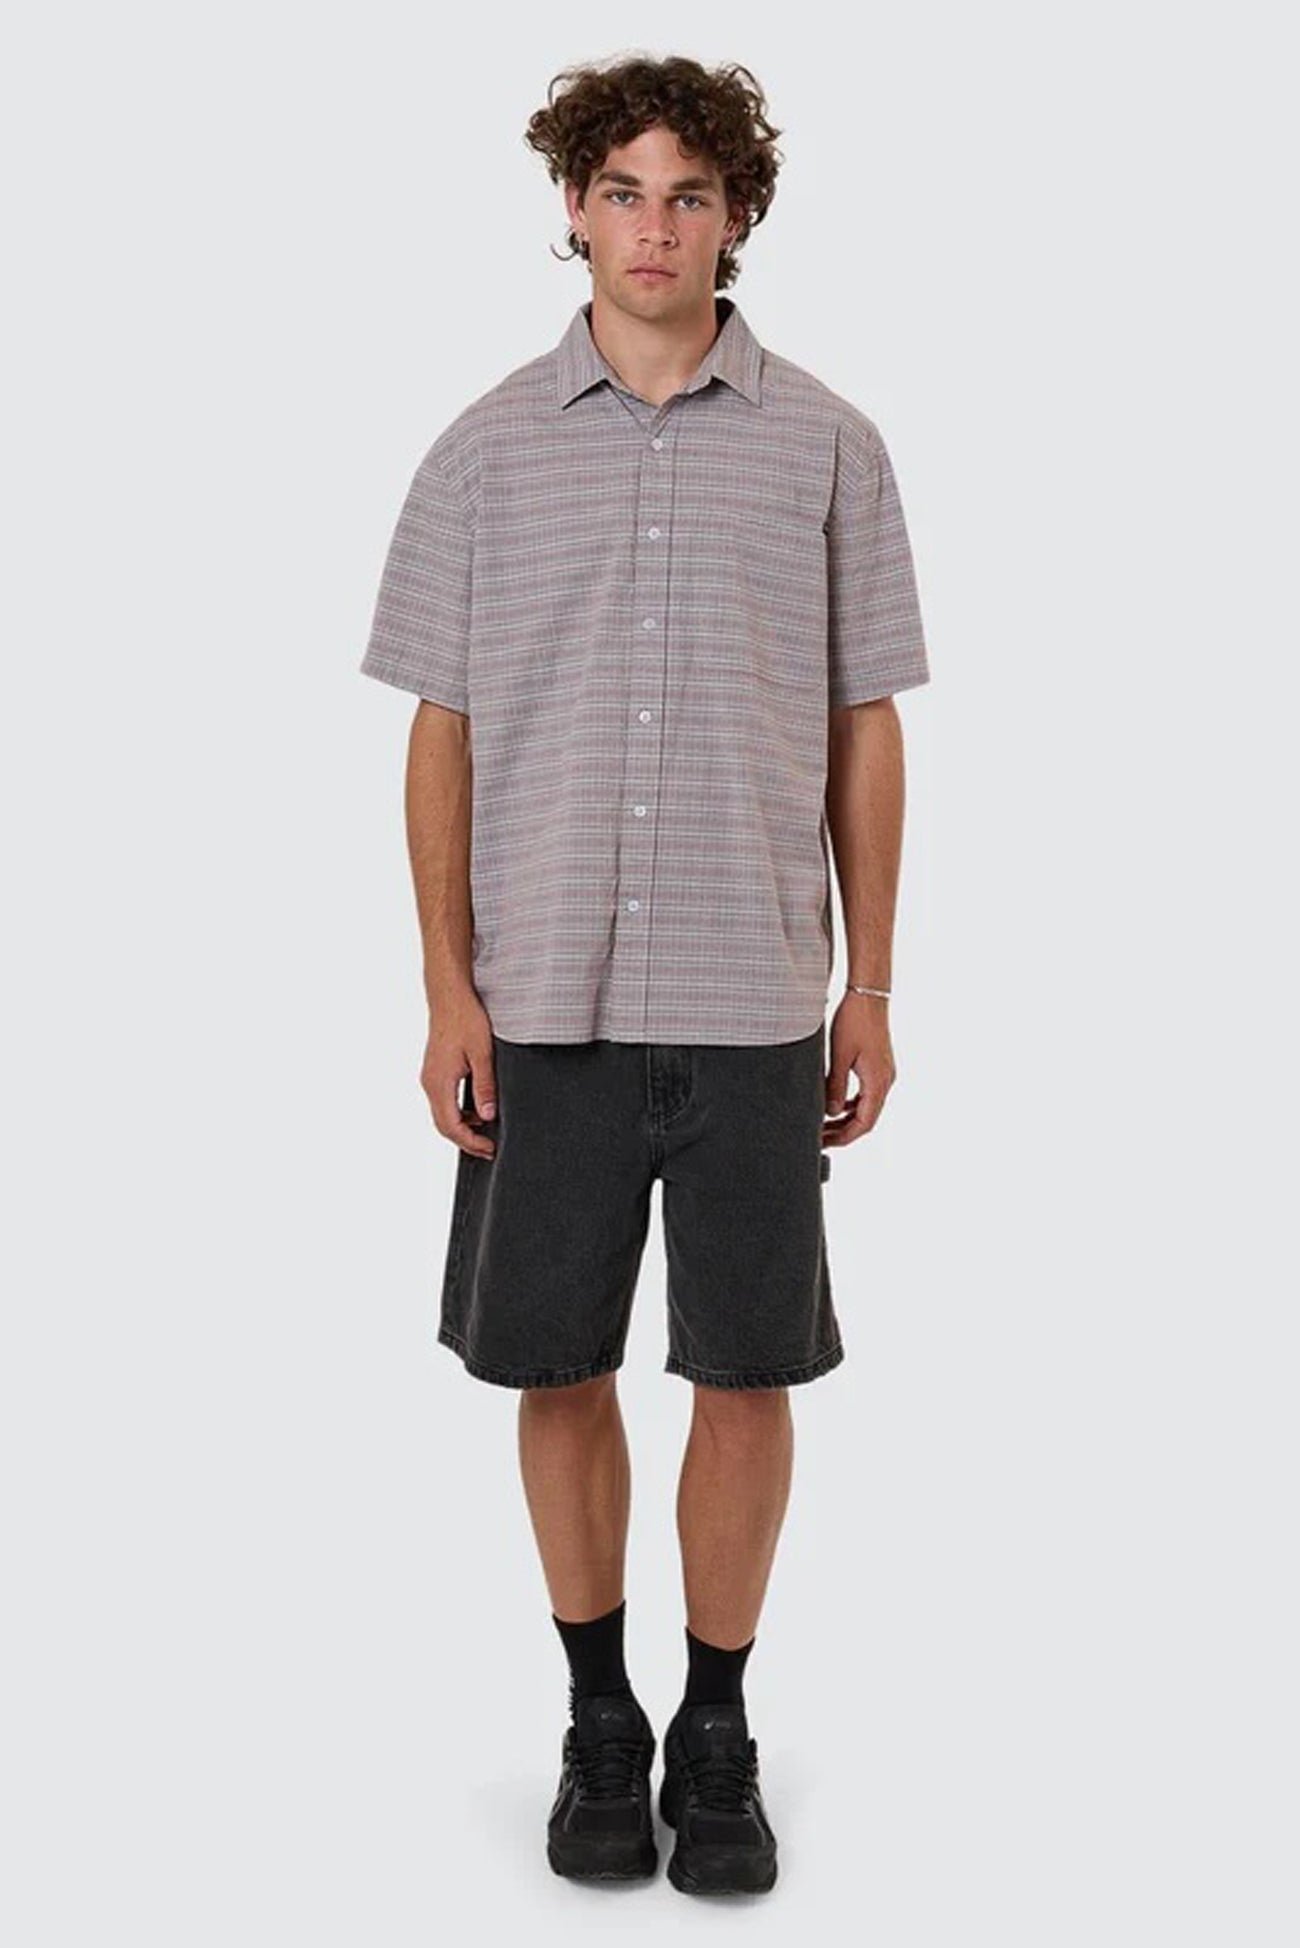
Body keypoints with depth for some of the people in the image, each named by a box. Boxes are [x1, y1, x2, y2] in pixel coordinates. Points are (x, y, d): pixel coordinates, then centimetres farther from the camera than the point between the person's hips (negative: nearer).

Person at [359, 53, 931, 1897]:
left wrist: (870, 993, 2)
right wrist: (448, 992, -2)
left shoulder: (826, 446, 4)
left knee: (748, 1373, 5)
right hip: (547, 998, 1)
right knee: (558, 1368, 7)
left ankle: (719, 1733, 23)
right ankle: (599, 1718, 26)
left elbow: (866, 731, 5)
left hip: (752, 997, 0)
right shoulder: (488, 448, 4)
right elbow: (443, 732, 5)